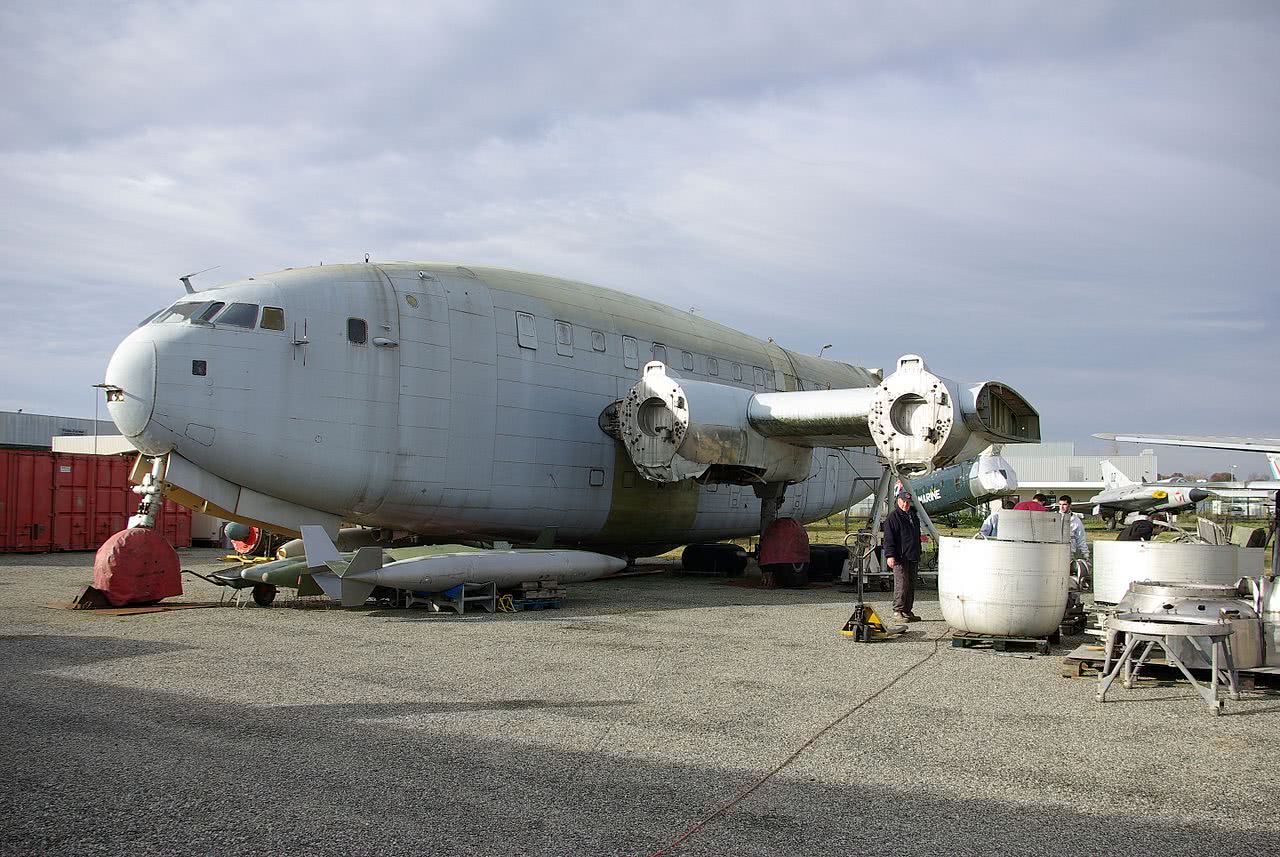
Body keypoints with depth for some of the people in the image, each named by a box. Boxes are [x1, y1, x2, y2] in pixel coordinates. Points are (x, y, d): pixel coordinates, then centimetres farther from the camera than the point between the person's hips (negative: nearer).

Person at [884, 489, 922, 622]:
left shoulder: (914, 517, 19)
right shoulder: (892, 518, -5)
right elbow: (888, 538, -11)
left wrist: (918, 555, 26)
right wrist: (890, 555, -20)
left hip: (913, 558, 8)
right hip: (900, 558, -8)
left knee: (911, 585, 9)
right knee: (901, 585, -11)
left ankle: (907, 611, 16)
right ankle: (898, 611, -6)